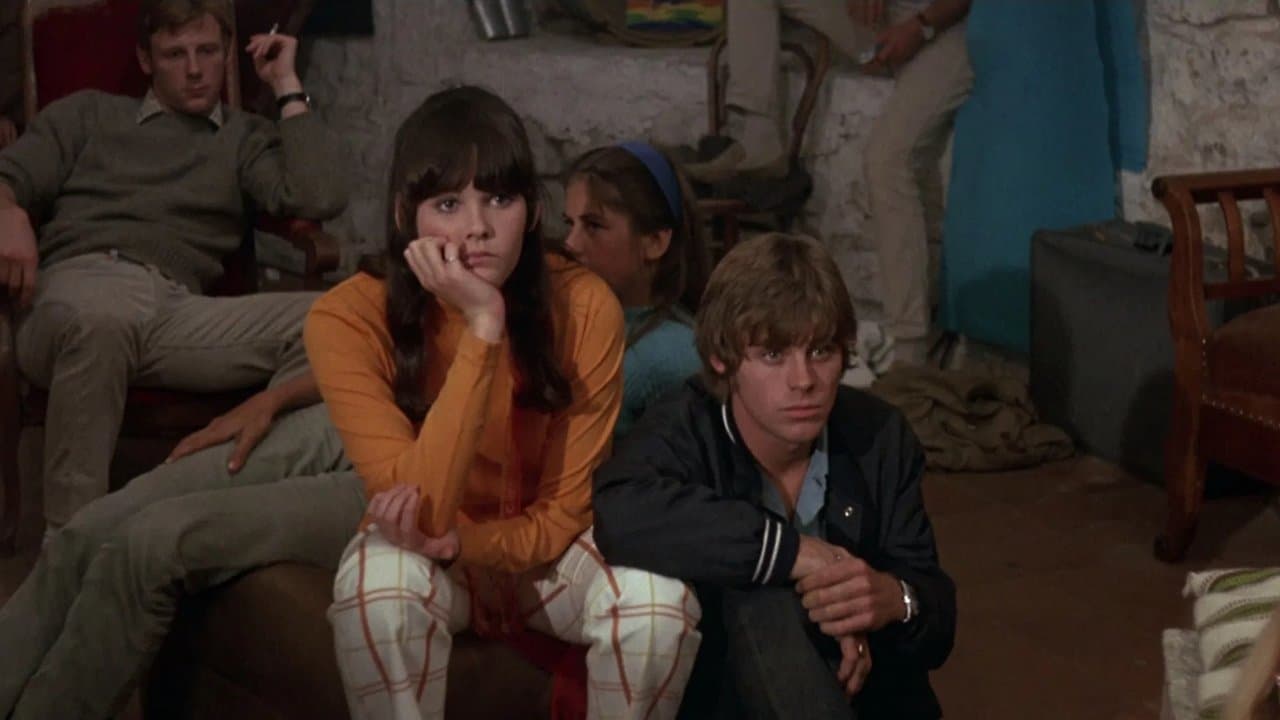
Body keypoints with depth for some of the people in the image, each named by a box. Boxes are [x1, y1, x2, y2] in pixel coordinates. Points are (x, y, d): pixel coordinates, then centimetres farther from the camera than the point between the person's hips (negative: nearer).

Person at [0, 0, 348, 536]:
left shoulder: (246, 139, 28)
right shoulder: (87, 115, 30)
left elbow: (320, 198, 8)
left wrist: (288, 88, 17)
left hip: (177, 310, 2)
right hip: (78, 286, -1)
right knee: (101, 316, -42)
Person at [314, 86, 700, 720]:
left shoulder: (584, 307, -20)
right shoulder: (350, 317, -23)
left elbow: (565, 515, -12)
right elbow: (422, 510, -31)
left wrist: (455, 540, -32)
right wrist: (481, 331, -38)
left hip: (546, 552, 1)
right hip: (433, 559, -1)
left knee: (660, 604, -30)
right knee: (378, 581, -35)